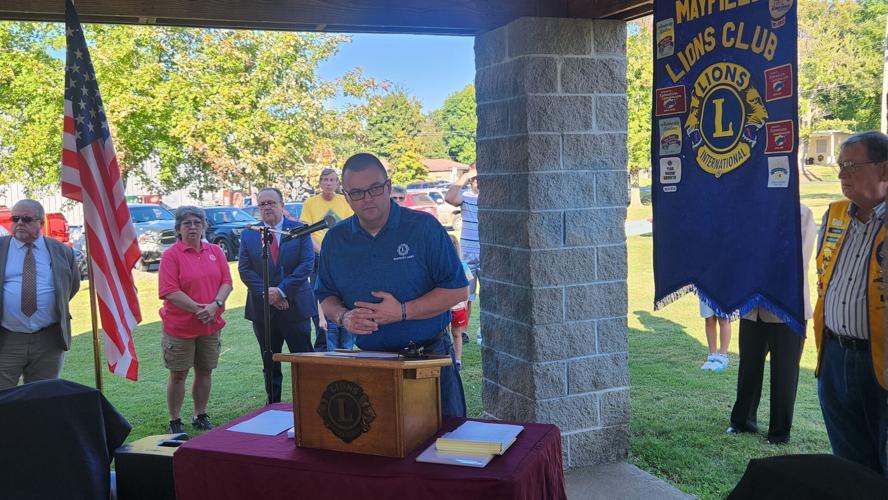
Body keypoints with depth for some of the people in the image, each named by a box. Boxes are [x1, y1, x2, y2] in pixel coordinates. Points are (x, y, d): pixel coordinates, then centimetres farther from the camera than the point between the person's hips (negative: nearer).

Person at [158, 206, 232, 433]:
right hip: (179, 327, -4)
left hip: (211, 325, 4)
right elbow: (169, 291, -15)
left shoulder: (215, 251, 6)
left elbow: (226, 282, 2)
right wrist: (197, 309, -20)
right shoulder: (171, 255, -7)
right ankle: (174, 421, 16)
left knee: (205, 372, 13)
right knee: (178, 375, 5)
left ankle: (200, 416, 27)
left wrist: (215, 305, -15)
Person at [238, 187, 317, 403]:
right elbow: (244, 269, -1)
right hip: (262, 308, 2)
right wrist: (266, 293, -14)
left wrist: (281, 290, -16)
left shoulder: (299, 230, 1)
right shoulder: (248, 235, 6)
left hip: (295, 306, -2)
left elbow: (307, 264, -9)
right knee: (270, 364, 12)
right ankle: (273, 405, 23)